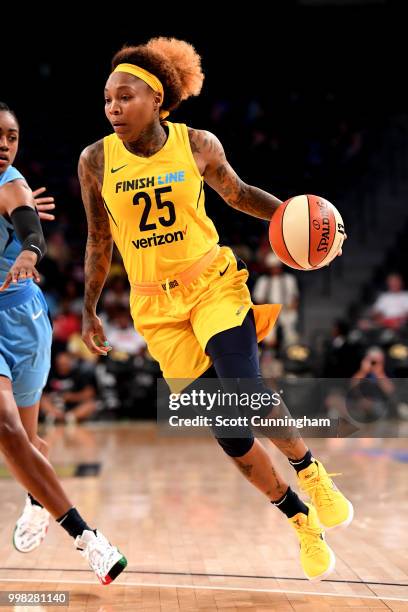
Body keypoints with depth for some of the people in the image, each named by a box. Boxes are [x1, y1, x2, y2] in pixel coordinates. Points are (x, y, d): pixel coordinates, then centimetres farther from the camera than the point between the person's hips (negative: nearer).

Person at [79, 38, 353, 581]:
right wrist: (89, 310, 8)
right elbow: (99, 240, 7)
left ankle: (311, 473, 3)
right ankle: (301, 519, 17)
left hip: (213, 283, -1)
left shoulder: (198, 145, -8)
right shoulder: (96, 160, -7)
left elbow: (237, 193, 10)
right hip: (156, 306, 1)